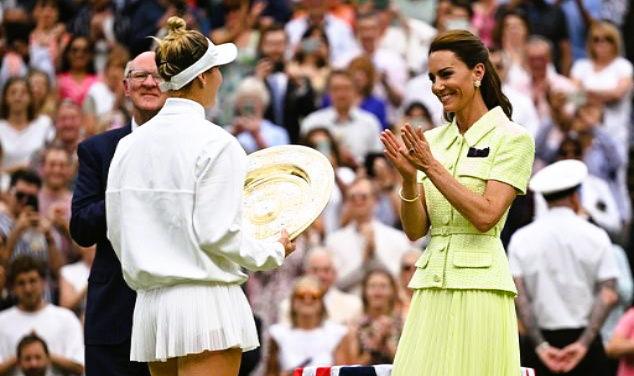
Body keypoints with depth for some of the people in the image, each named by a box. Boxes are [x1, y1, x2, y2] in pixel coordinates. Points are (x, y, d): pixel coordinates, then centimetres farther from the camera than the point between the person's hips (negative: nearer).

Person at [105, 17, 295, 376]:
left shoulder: (130, 145, 8)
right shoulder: (215, 143, -11)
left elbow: (116, 231, 9)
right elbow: (218, 234, -14)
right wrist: (275, 252, 2)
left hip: (151, 305, 7)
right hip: (206, 302, -7)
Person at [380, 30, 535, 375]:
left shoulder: (511, 138, -3)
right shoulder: (432, 140, 13)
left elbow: (485, 215, -13)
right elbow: (415, 230, 9)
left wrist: (432, 167, -13)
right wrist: (409, 177, -7)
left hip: (479, 286, -5)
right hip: (431, 287, 5)